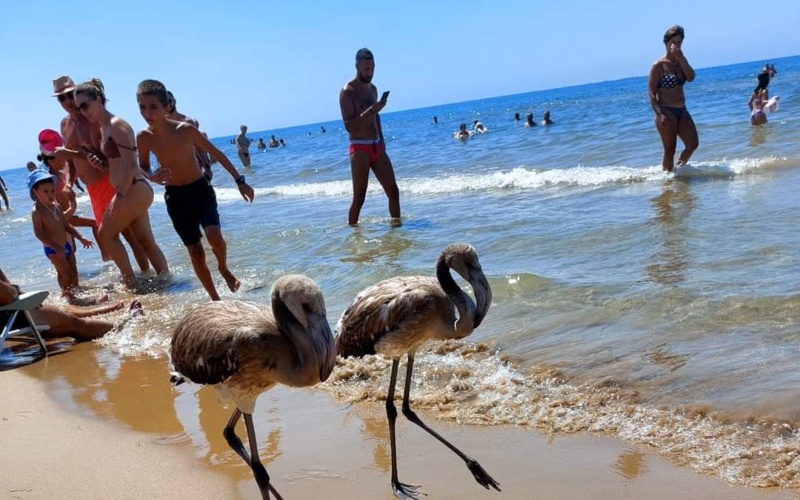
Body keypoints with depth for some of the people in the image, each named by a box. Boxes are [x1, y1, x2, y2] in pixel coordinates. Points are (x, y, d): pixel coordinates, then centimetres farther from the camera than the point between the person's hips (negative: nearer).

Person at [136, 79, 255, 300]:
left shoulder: (185, 129, -16)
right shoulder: (143, 138, -8)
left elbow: (216, 153, -5)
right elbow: (143, 168, 8)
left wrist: (239, 180, -4)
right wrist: (153, 177, -16)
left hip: (200, 190, -2)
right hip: (175, 197, 2)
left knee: (215, 237, -25)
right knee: (195, 253, 3)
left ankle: (224, 268, 9)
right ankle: (215, 299, 18)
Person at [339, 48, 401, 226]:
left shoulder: (373, 89, 14)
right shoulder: (348, 91, -10)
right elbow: (348, 125, -19)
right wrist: (371, 110, -27)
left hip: (377, 147, 7)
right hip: (360, 149, -7)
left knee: (393, 190, 5)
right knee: (359, 197, -7)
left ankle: (397, 225, 15)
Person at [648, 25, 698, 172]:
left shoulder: (681, 62, 9)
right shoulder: (659, 65, -9)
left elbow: (691, 78, -9)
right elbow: (652, 93, -13)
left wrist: (681, 59, -15)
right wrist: (659, 114, -22)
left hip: (682, 111, 7)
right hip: (667, 112, -7)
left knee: (693, 144, 6)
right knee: (670, 150, -1)